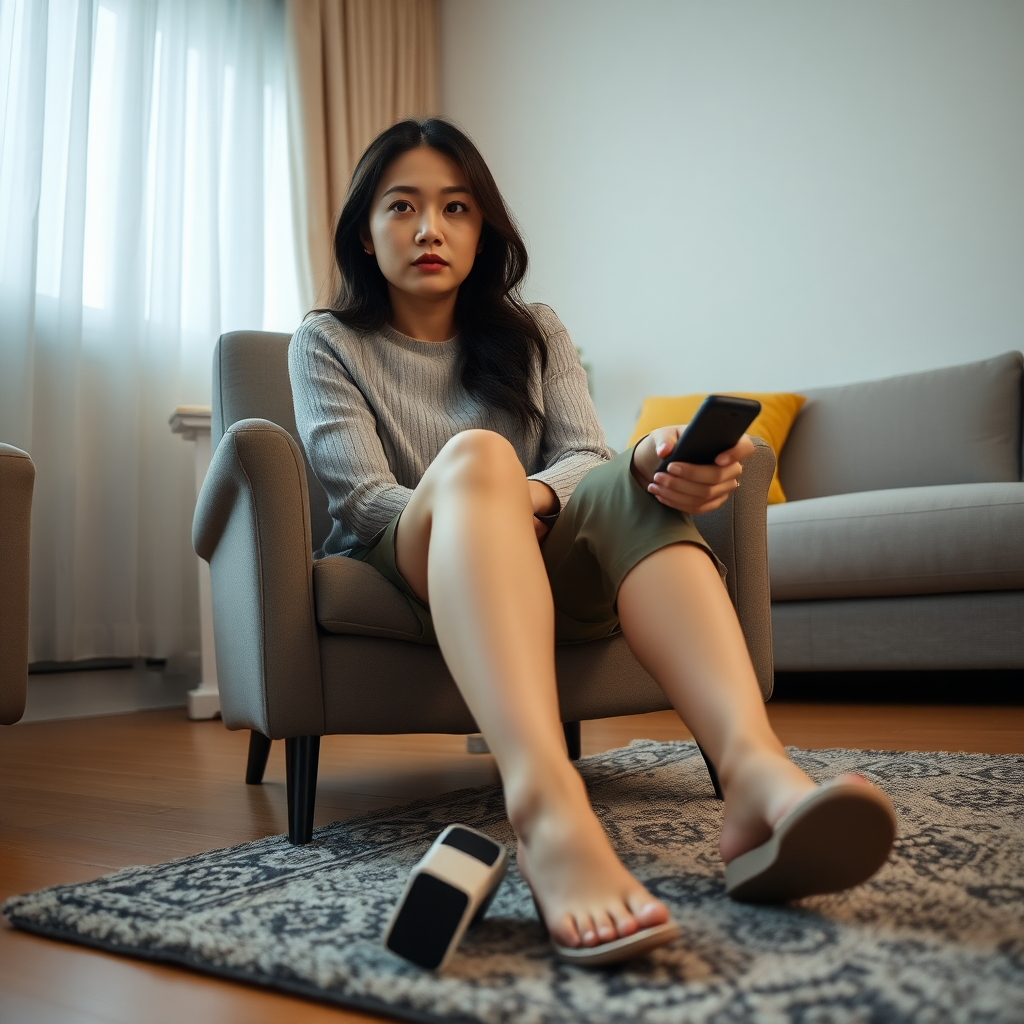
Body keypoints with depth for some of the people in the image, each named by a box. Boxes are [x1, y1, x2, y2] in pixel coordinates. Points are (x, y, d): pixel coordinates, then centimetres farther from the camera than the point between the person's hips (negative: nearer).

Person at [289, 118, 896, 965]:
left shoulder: (534, 334, 18)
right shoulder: (327, 344, 10)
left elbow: (587, 458, 1)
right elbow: (364, 498, -6)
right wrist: (484, 496, -25)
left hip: (542, 570, 3)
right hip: (406, 573, -2)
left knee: (626, 488, -29)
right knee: (474, 453, -35)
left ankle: (756, 770, -51)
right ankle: (548, 810, -59)